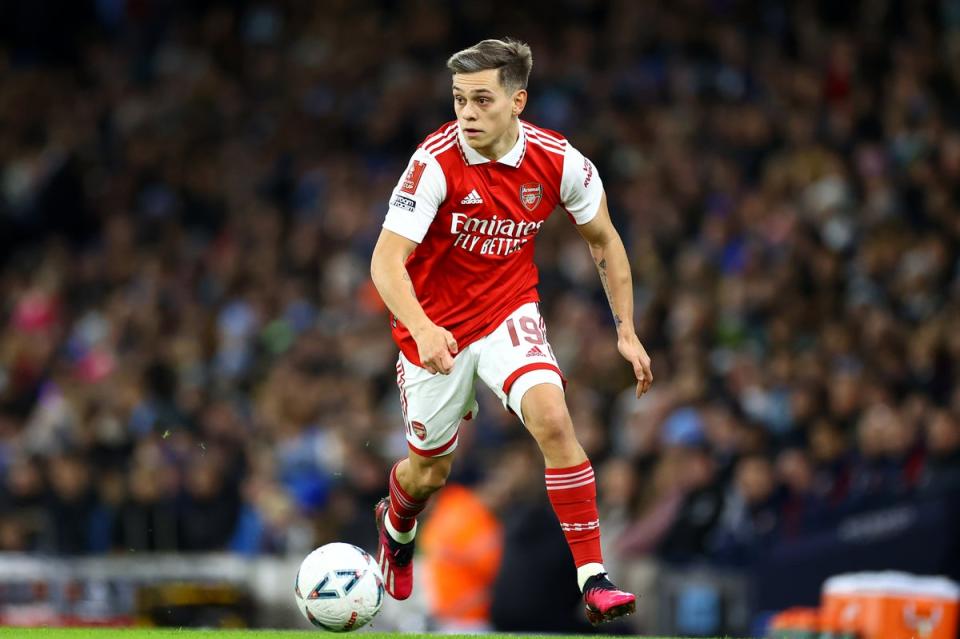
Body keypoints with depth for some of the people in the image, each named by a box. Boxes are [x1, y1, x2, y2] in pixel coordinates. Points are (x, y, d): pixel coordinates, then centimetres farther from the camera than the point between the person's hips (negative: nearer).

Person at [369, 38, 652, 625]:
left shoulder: (557, 160, -14)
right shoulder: (436, 163, -24)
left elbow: (603, 239, 4)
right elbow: (387, 259, -28)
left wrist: (627, 331, 2)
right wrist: (421, 328, -46)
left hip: (510, 313, 1)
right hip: (436, 327, -1)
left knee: (553, 420, -25)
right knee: (430, 471, 12)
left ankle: (594, 580, -22)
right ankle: (397, 525, 51)